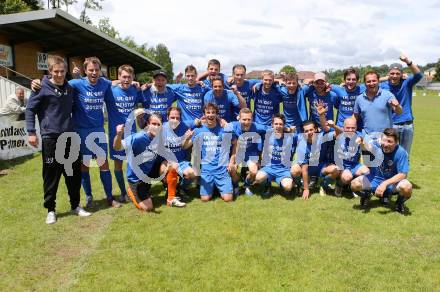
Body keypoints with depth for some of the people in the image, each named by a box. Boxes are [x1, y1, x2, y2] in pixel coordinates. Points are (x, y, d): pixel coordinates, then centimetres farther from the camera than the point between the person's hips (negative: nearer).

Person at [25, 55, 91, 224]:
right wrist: (31, 132, -10)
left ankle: (76, 206, 23)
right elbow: (30, 109, -4)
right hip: (50, 138, -4)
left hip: (69, 137, 5)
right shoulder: (42, 88, -5)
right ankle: (50, 210, 16)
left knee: (74, 173, 9)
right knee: (51, 175, 3)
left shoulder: (70, 88, 10)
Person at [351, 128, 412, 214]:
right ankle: (366, 195, 13)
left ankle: (400, 202, 4)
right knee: (354, 184, -23)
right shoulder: (377, 146, -16)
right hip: (375, 179, 1)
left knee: (407, 187, -33)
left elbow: (403, 174, -19)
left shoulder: (401, 152, -19)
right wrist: (363, 143, -65)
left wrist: (385, 183, -30)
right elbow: (369, 148, -40)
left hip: (393, 181, -1)